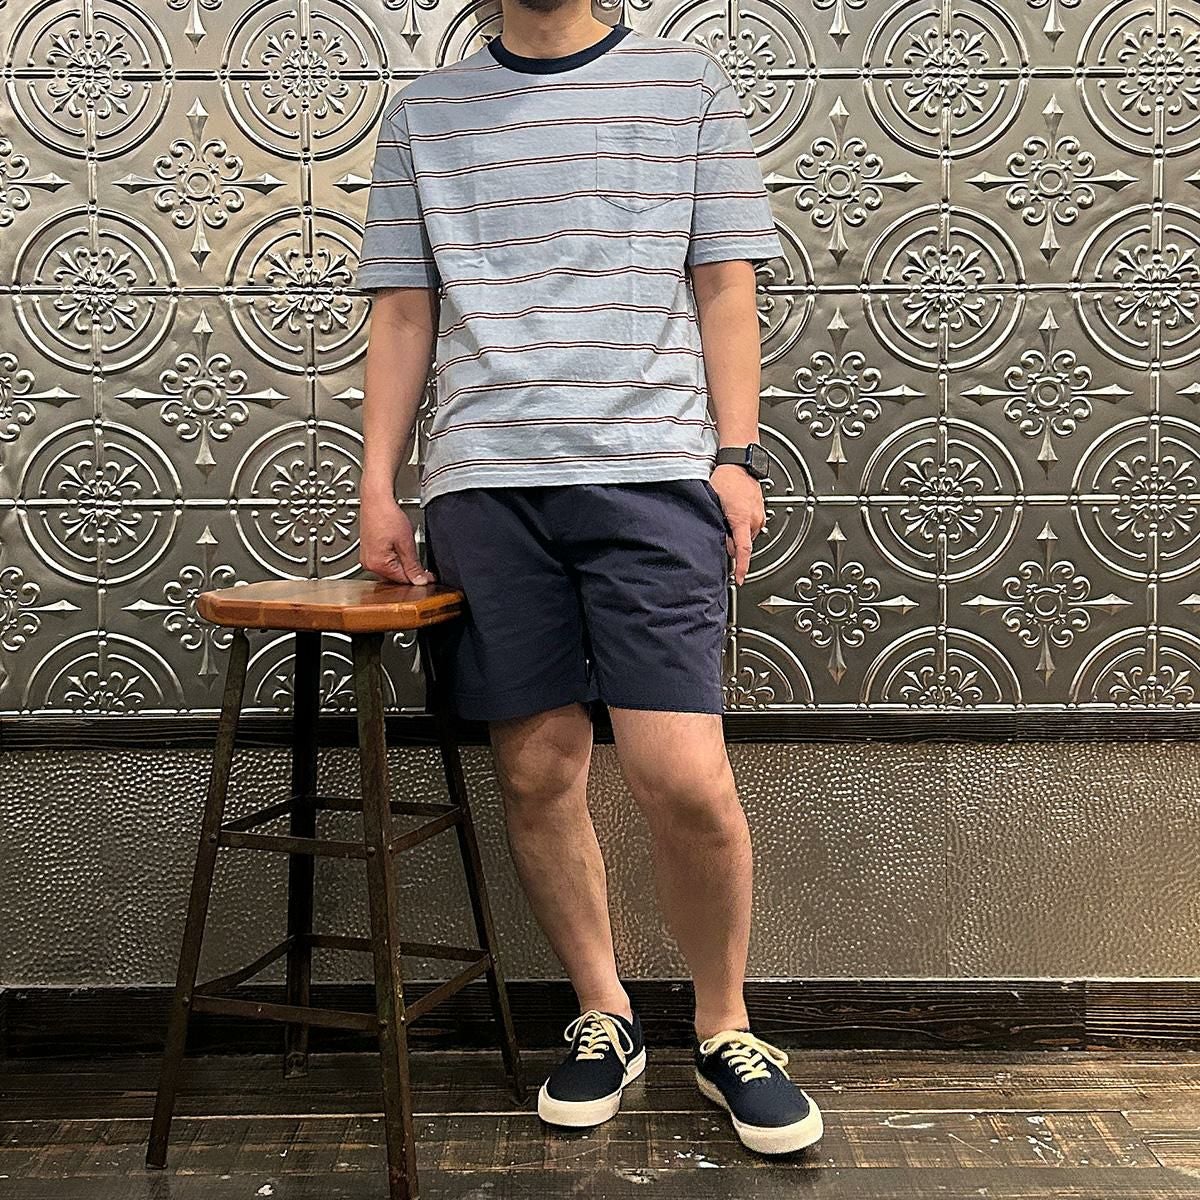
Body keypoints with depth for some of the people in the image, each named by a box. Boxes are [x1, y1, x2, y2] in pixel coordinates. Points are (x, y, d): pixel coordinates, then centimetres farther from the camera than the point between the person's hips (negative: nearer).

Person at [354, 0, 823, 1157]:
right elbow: (402, 311, 15)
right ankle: (603, 1015, 24)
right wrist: (378, 488, 7)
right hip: (481, 481, 2)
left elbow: (724, 283, 9)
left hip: (653, 467, -1)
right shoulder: (422, 111, 17)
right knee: (537, 770, 3)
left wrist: (737, 456, -1)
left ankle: (723, 1031, 15)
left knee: (683, 776, -9)